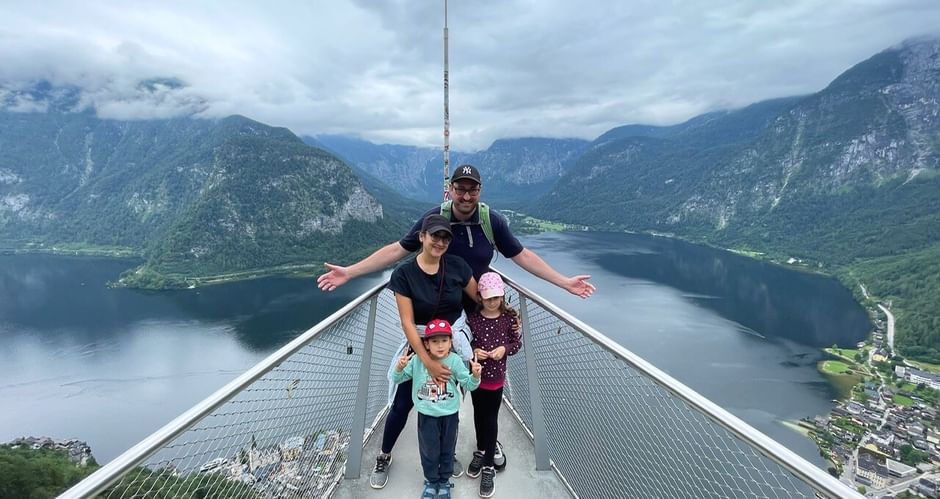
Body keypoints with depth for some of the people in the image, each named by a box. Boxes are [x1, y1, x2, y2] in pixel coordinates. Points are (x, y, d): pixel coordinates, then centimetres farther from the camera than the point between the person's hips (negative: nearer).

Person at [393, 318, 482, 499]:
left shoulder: (455, 360, -15)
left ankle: (444, 481, 41)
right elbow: (397, 379, -6)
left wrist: (475, 375, -33)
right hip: (427, 415, 0)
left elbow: (468, 385, -12)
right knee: (429, 451, 16)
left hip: (449, 415, 0)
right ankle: (431, 481, 40)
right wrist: (399, 367, -27)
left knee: (447, 450, 19)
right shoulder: (417, 360, -14)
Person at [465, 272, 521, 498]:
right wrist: (473, 351, -21)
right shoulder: (472, 316, -10)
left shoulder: (509, 316, -9)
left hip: (496, 376, -1)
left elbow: (517, 342, -1)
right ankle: (481, 451, 41)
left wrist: (505, 349, -20)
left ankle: (489, 466, 16)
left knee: (491, 419, 6)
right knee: (478, 414, 19)